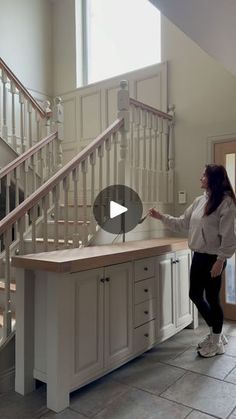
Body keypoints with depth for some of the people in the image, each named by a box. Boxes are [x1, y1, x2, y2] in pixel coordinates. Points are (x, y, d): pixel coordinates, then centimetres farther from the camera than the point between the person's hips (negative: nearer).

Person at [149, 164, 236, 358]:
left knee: (212, 298, 4)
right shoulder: (199, 201, 9)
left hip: (213, 258, -8)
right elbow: (183, 223, 14)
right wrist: (161, 217, 9)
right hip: (198, 256, 8)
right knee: (195, 295, 15)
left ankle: (217, 342, 26)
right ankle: (215, 333, 36)